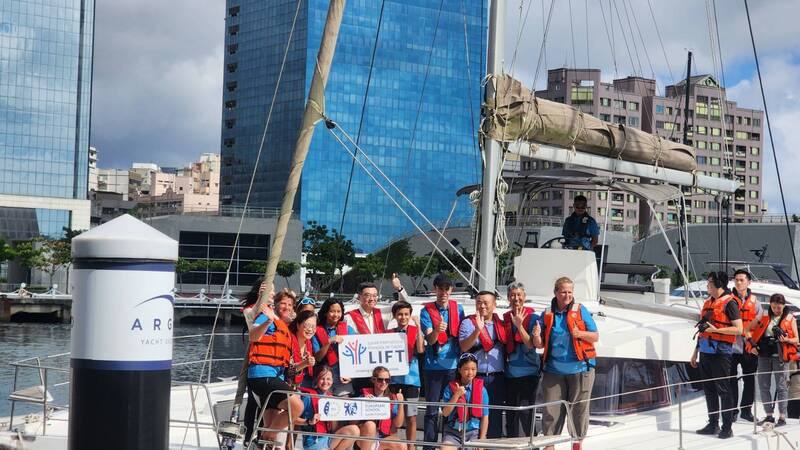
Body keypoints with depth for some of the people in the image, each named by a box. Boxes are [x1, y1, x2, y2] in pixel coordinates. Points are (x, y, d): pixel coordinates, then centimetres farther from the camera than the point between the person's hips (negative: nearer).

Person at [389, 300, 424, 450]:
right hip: (392, 376, 2)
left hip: (410, 377, -2)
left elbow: (420, 350, -16)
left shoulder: (416, 331, 1)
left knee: (411, 416, 3)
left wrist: (418, 327, -19)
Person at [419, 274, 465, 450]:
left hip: (454, 365, 2)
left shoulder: (458, 309, 6)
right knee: (432, 410, -1)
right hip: (434, 366, -2)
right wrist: (437, 330, -33)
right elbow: (430, 340, -11)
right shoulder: (427, 311, -2)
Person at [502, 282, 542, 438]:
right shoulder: (505, 319, 9)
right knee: (510, 413, 10)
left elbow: (532, 344, -15)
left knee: (525, 413, -8)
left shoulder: (533, 318, -5)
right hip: (510, 371, 5)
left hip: (528, 371, -5)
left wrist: (519, 325, -24)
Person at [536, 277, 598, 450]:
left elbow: (595, 336, 3)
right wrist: (537, 336, -11)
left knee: (579, 408, 3)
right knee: (550, 410, -1)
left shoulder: (581, 310, 2)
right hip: (554, 370, 2)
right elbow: (540, 344, 11)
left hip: (579, 368, -2)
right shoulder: (547, 314, 8)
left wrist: (580, 334, -16)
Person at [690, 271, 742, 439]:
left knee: (723, 389, -5)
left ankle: (727, 427, 0)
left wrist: (716, 330, -19)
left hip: (720, 351, -8)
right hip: (705, 351, 8)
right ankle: (713, 424, 19)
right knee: (709, 389, 11)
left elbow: (738, 329, -13)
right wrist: (696, 352, 23)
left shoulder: (729, 303, -7)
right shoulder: (708, 302, 17)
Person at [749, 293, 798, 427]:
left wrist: (786, 339, -18)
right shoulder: (764, 317, 11)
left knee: (781, 386, -3)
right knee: (763, 386, 6)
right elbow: (753, 331, 16)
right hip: (764, 355, 4)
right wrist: (753, 345, -1)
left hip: (780, 356, -4)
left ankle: (782, 418, 0)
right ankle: (769, 415, 16)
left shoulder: (790, 318, 3)